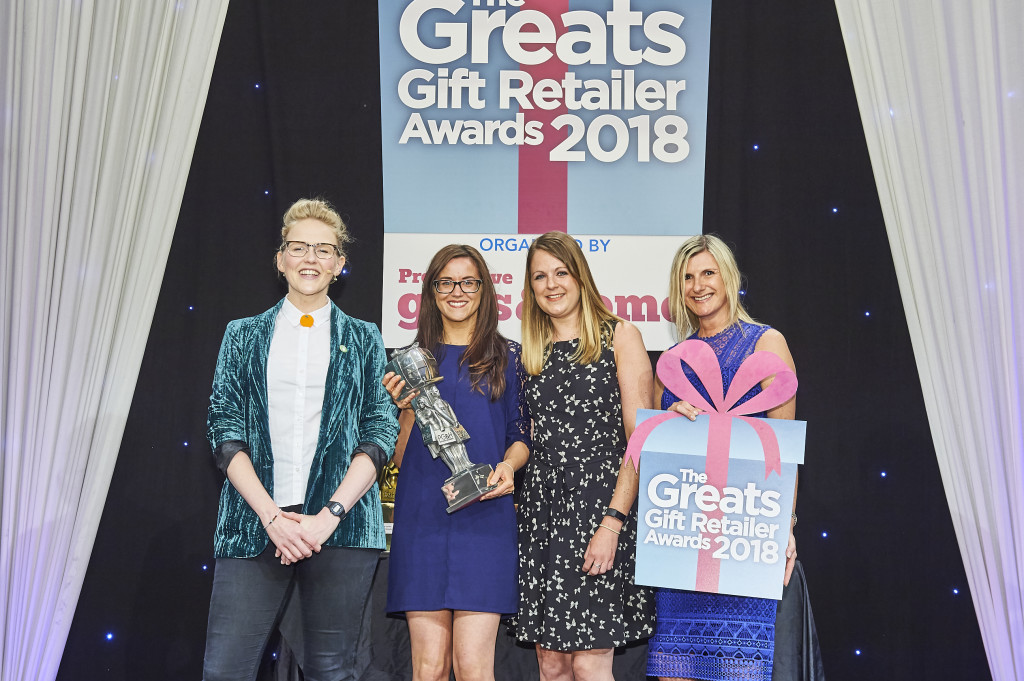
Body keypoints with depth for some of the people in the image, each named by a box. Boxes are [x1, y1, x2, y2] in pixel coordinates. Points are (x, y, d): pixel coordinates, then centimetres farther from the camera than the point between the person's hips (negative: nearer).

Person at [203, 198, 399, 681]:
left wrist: (330, 514, -10)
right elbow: (225, 430, 5)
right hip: (254, 522, 1)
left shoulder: (363, 341, 12)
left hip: (341, 525, 0)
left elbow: (380, 434, 4)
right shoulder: (244, 336, 14)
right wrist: (271, 515, -9)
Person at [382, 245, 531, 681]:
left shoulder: (507, 358, 8)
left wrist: (508, 465, -9)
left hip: (484, 518, -1)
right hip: (422, 518, 1)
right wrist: (406, 408, -6)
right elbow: (401, 458, 11)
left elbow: (522, 437, 12)